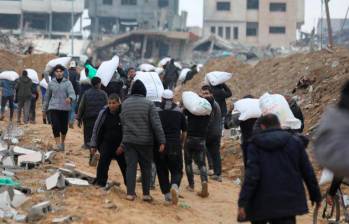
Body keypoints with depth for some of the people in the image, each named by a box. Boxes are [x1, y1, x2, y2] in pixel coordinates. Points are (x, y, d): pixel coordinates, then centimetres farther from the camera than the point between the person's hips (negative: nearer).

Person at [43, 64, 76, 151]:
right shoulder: (51, 83, 6)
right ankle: (58, 144, -14)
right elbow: (47, 97, 14)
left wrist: (70, 98, -38)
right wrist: (44, 109, 17)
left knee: (64, 127, 8)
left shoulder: (68, 83, 0)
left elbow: (72, 94, -14)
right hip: (54, 108, 0)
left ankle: (62, 142, 32)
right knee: (55, 126, -14)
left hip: (65, 108, 0)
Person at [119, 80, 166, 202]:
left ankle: (130, 193, -4)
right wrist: (162, 141, -12)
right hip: (145, 141, -2)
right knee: (146, 167, 8)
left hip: (129, 141, 2)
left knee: (131, 166, 3)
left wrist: (123, 143, 19)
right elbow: (156, 124, -13)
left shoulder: (125, 104, 5)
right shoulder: (149, 104, -7)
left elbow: (123, 123, 11)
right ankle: (146, 194, 9)